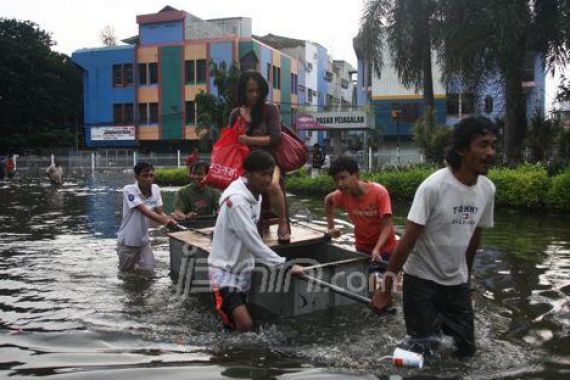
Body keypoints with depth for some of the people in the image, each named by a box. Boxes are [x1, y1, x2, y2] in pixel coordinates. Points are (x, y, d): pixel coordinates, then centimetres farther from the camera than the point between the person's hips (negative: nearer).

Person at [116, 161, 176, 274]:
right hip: (127, 241, -4)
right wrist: (165, 221, -43)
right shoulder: (128, 190, -21)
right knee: (125, 271, 13)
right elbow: (145, 211, -32)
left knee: (148, 271, 2)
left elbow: (159, 212, -7)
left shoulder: (155, 188, -5)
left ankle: (137, 262, 32)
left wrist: (171, 220, -28)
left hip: (144, 240, 4)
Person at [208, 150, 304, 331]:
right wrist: (285, 265, -24)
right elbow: (253, 242, -26)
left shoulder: (256, 195, 2)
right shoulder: (236, 200, -24)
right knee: (244, 325, -16)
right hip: (225, 271, -8)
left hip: (243, 268, 8)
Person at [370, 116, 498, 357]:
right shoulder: (433, 187, -23)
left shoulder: (487, 189, -5)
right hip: (422, 279, -5)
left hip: (456, 282, 5)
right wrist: (386, 289, -18)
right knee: (425, 350, -1)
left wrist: (466, 277, 17)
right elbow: (408, 241, -21)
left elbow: (475, 236, 8)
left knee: (466, 349, 10)